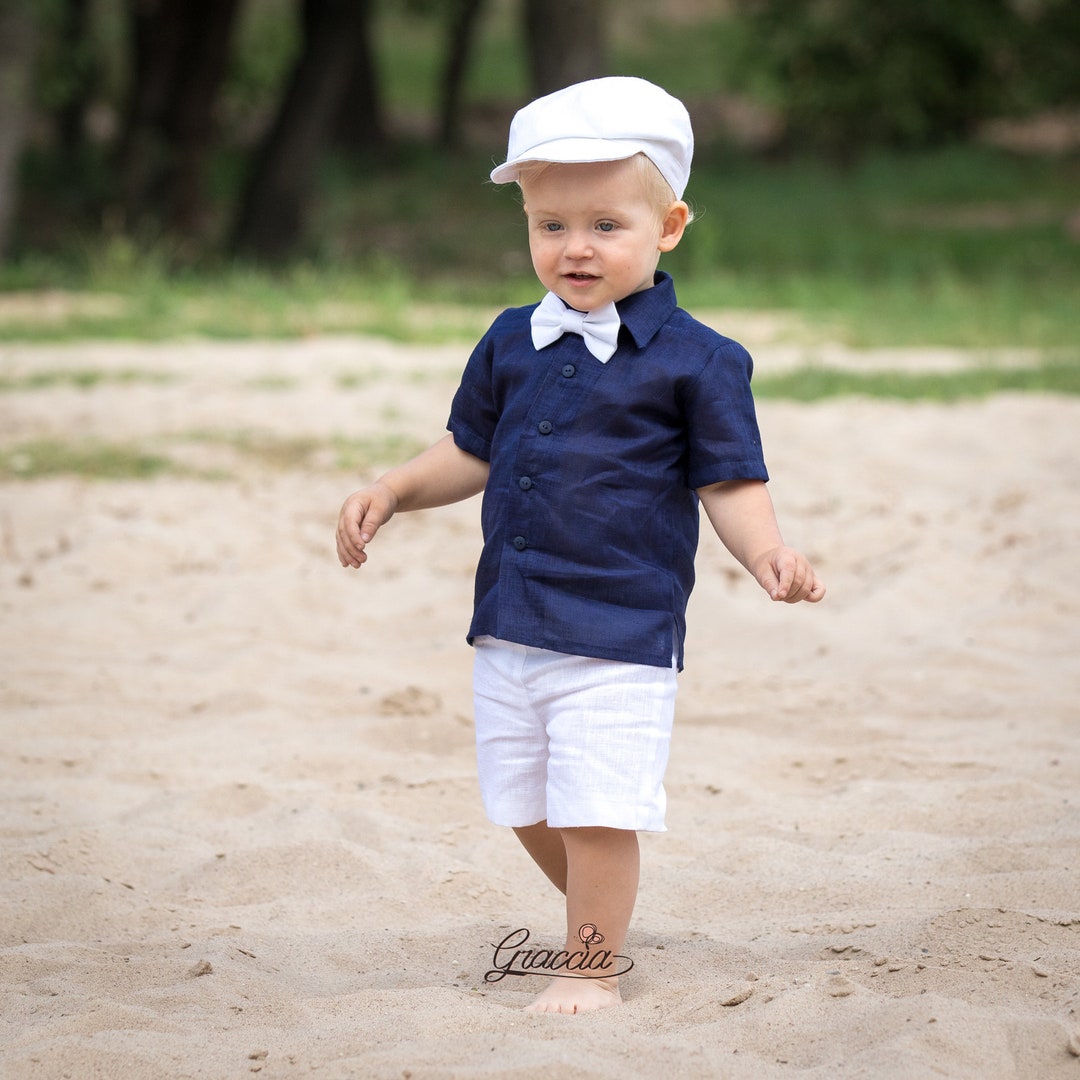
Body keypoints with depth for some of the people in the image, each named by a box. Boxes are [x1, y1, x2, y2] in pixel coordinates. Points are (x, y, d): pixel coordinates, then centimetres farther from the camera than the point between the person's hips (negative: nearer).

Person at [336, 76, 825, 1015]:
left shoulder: (697, 361, -8)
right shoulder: (512, 343, 8)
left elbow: (731, 485, -8)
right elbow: (473, 453, 20)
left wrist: (771, 555, -25)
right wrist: (392, 493, 7)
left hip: (620, 636, -6)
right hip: (509, 626, 6)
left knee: (596, 813, -7)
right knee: (525, 806, 17)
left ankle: (591, 968, 10)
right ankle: (601, 920, 39)